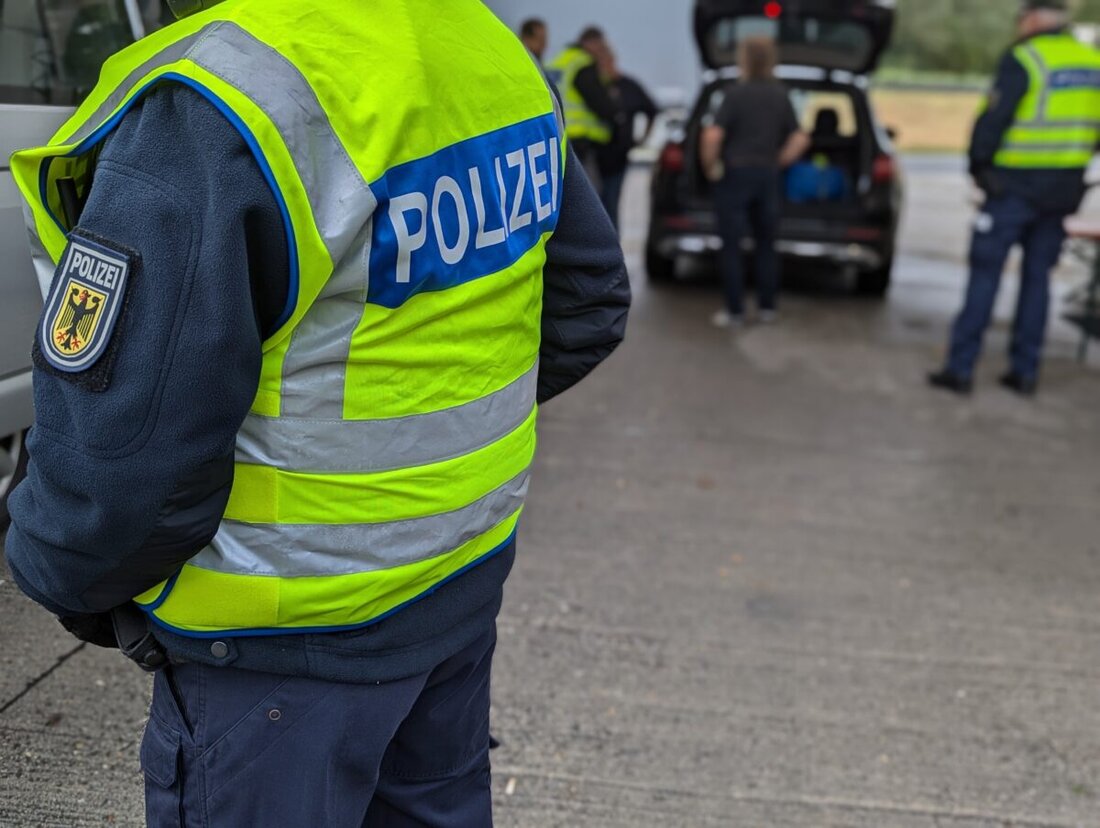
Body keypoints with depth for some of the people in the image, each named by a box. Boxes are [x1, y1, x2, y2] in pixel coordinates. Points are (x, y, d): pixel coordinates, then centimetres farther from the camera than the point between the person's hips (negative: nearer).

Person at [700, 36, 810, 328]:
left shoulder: (737, 93, -12)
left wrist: (710, 165, -8)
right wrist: (778, 162, 14)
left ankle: (735, 311, 1)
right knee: (766, 243, 15)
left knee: (731, 245, 1)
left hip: (735, 173, -5)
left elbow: (713, 135, -22)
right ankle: (768, 307, 18)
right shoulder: (780, 94, 5)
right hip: (768, 175, 5)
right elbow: (800, 138, 6)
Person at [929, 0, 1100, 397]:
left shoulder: (1024, 59, -12)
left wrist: (978, 165, 0)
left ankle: (961, 368, 1)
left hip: (1015, 185, -6)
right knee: (1037, 276, 12)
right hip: (1065, 188, 6)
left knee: (985, 273, -1)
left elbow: (994, 119, -14)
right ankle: (1025, 371, 16)